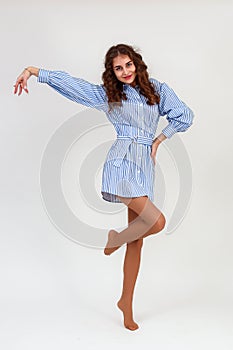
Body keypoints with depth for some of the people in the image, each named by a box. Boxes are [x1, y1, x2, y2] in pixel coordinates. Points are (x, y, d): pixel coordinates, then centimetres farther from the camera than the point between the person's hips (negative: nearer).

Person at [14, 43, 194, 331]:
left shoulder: (157, 89, 12)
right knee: (156, 222, -21)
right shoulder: (106, 94, 7)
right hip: (122, 163, -4)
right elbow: (69, 82, 6)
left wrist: (159, 140, 7)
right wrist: (34, 71, 1)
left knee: (137, 240, 5)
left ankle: (126, 302, 18)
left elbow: (184, 116, 11)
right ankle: (115, 238, 10)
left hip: (146, 165, 4)